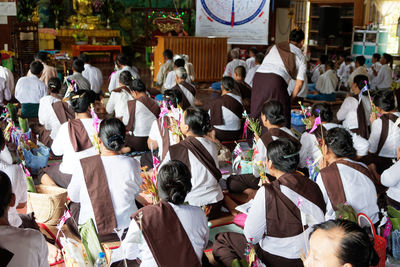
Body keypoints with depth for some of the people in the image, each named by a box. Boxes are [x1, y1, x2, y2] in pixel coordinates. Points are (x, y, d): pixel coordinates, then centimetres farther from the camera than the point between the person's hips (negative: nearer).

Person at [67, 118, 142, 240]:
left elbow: (74, 197, 0)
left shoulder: (83, 166, -17)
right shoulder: (132, 164, -15)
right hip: (127, 230, 1)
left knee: (72, 206, 31)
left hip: (91, 233, 0)